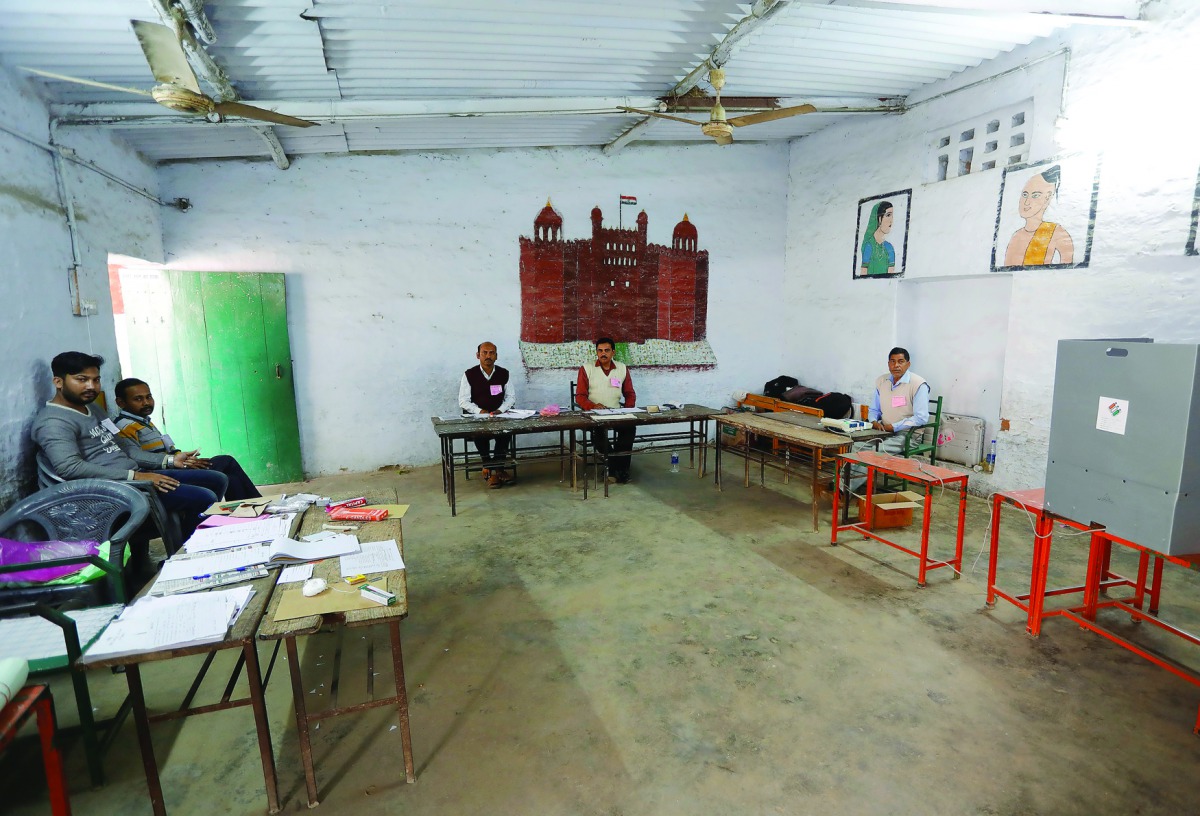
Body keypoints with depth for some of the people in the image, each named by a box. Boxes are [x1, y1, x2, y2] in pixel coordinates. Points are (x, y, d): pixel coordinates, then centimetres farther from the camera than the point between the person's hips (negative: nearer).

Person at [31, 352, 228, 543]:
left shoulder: (92, 409, 19)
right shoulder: (53, 422, -11)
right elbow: (69, 467, -25)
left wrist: (168, 460, 9)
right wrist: (134, 476, -26)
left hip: (137, 475, 10)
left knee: (217, 479, 8)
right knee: (204, 498, -22)